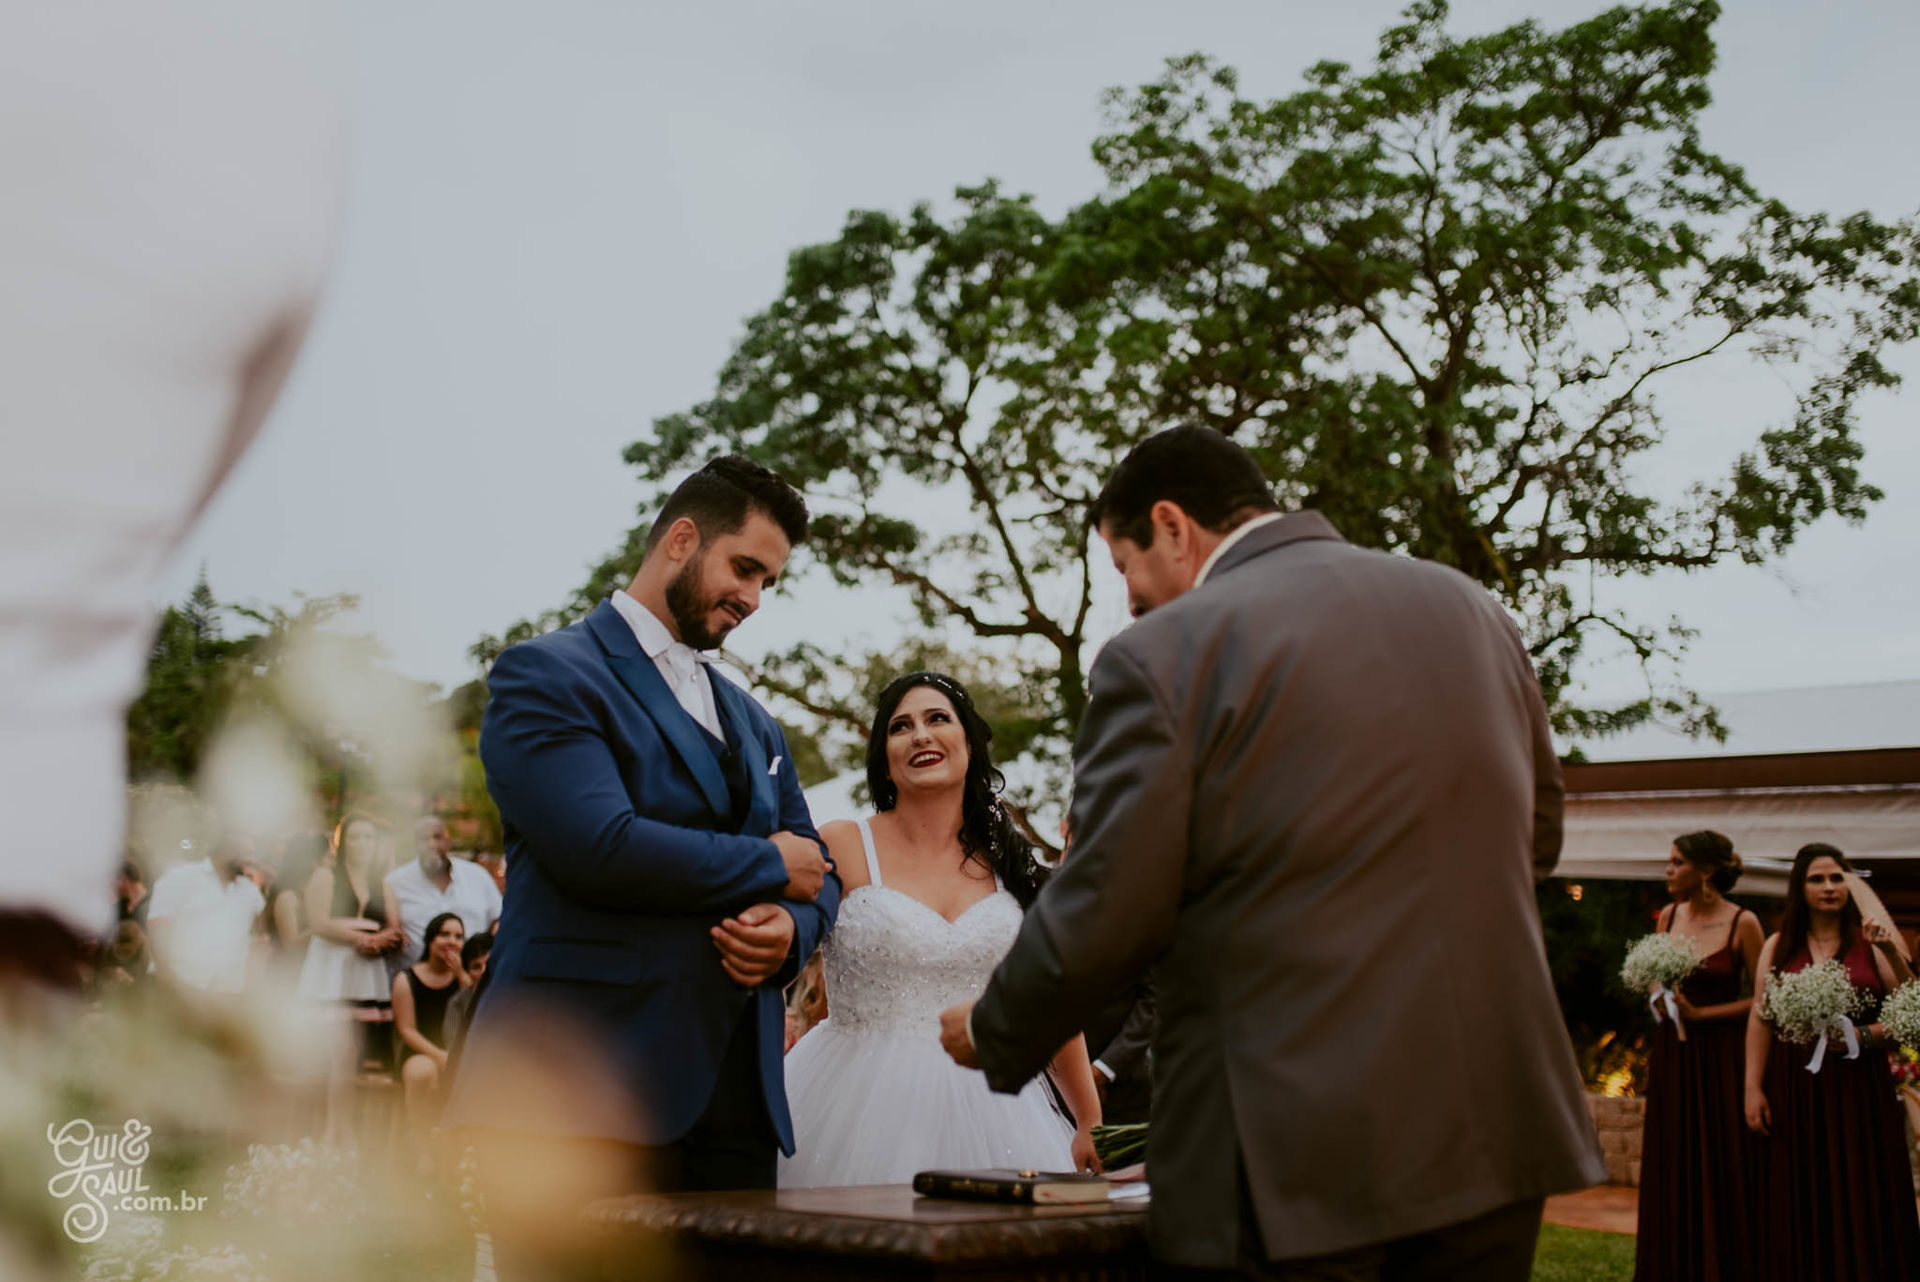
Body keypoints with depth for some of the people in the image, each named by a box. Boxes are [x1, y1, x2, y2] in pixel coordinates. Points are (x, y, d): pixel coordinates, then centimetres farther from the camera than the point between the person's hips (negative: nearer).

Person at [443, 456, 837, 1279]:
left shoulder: (754, 724, 23)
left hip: (733, 1105, 7)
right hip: (582, 1100, -6)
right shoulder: (546, 676, -2)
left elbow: (818, 871, 22)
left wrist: (791, 929, -3)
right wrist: (769, 866, -4)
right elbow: (602, 849, -17)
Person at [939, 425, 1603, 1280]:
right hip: (1491, 1141, 6)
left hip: (1292, 1169, -5)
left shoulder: (1162, 656, -10)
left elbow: (1099, 920, -9)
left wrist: (992, 1038, 8)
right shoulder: (1471, 609, 7)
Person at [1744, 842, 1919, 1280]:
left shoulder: (1870, 943, 3)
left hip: (1859, 1089, -1)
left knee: (1861, 1203, 1)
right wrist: (1753, 1088, -3)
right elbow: (1760, 1019, 3)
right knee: (1800, 1206, 3)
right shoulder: (1779, 946, 6)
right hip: (1795, 1089, 1)